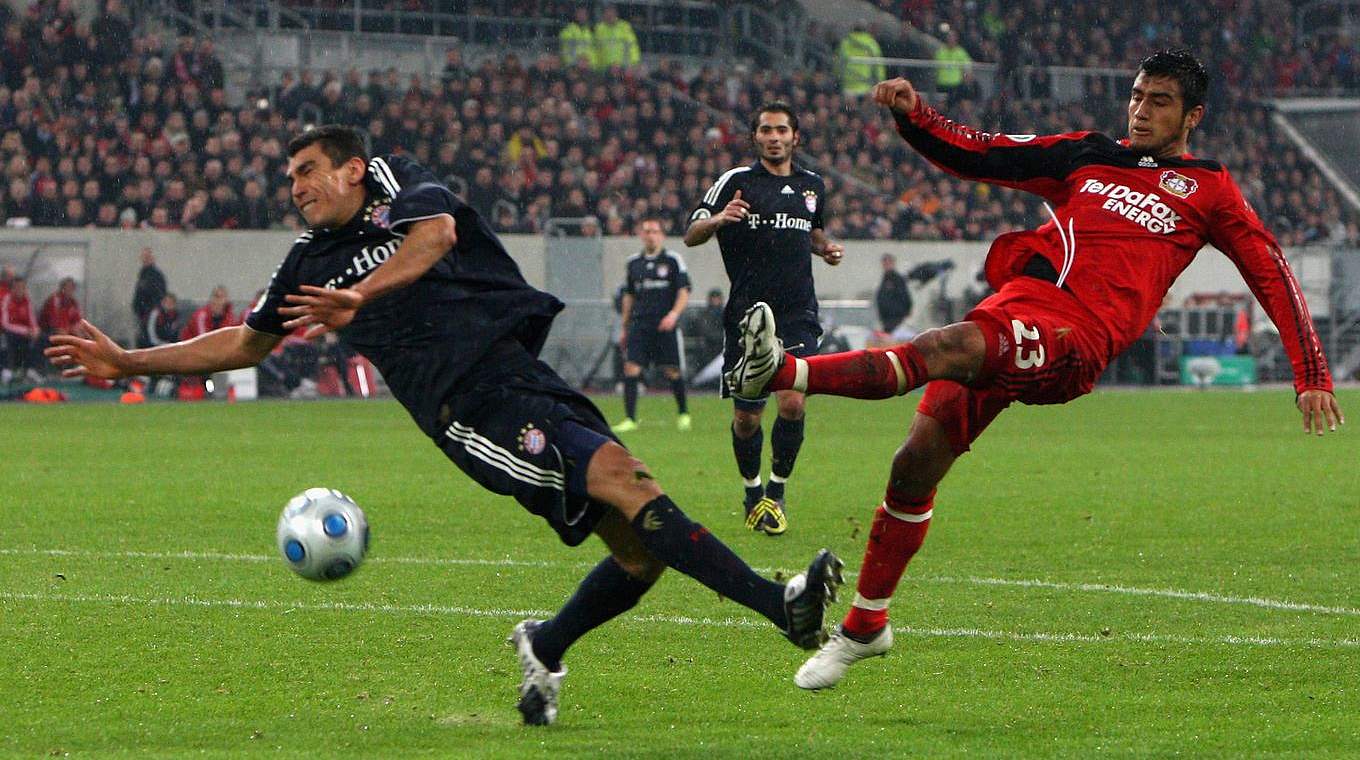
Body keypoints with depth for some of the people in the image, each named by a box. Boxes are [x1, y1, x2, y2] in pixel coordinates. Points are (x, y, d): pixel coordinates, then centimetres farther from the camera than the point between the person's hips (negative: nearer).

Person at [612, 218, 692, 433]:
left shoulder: (672, 260, 1)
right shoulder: (634, 262, 12)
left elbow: (683, 292, -1)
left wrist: (673, 314, -18)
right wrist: (625, 328, 17)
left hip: (665, 326, -3)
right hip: (639, 324, 3)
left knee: (672, 371, 2)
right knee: (631, 369, -9)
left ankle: (683, 414, 21)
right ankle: (630, 419, -9)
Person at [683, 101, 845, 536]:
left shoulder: (812, 186, 13)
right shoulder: (736, 182, 1)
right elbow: (691, 236, -1)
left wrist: (826, 249, 8)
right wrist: (718, 219, -23)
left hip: (798, 314, 2)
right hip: (747, 314, -2)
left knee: (792, 403, -16)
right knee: (746, 417, 2)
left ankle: (777, 493, 2)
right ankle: (752, 492, 27)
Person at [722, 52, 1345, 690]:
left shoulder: (1206, 189, 16)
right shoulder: (1086, 156, 26)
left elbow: (1272, 275, 16)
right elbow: (974, 155, 25)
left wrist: (1312, 376, 9)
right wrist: (911, 114, 7)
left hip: (1075, 339, -4)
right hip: (1018, 302, 5)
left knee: (943, 347, -32)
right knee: (916, 462, -4)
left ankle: (783, 372, -49)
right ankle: (864, 627, 10)